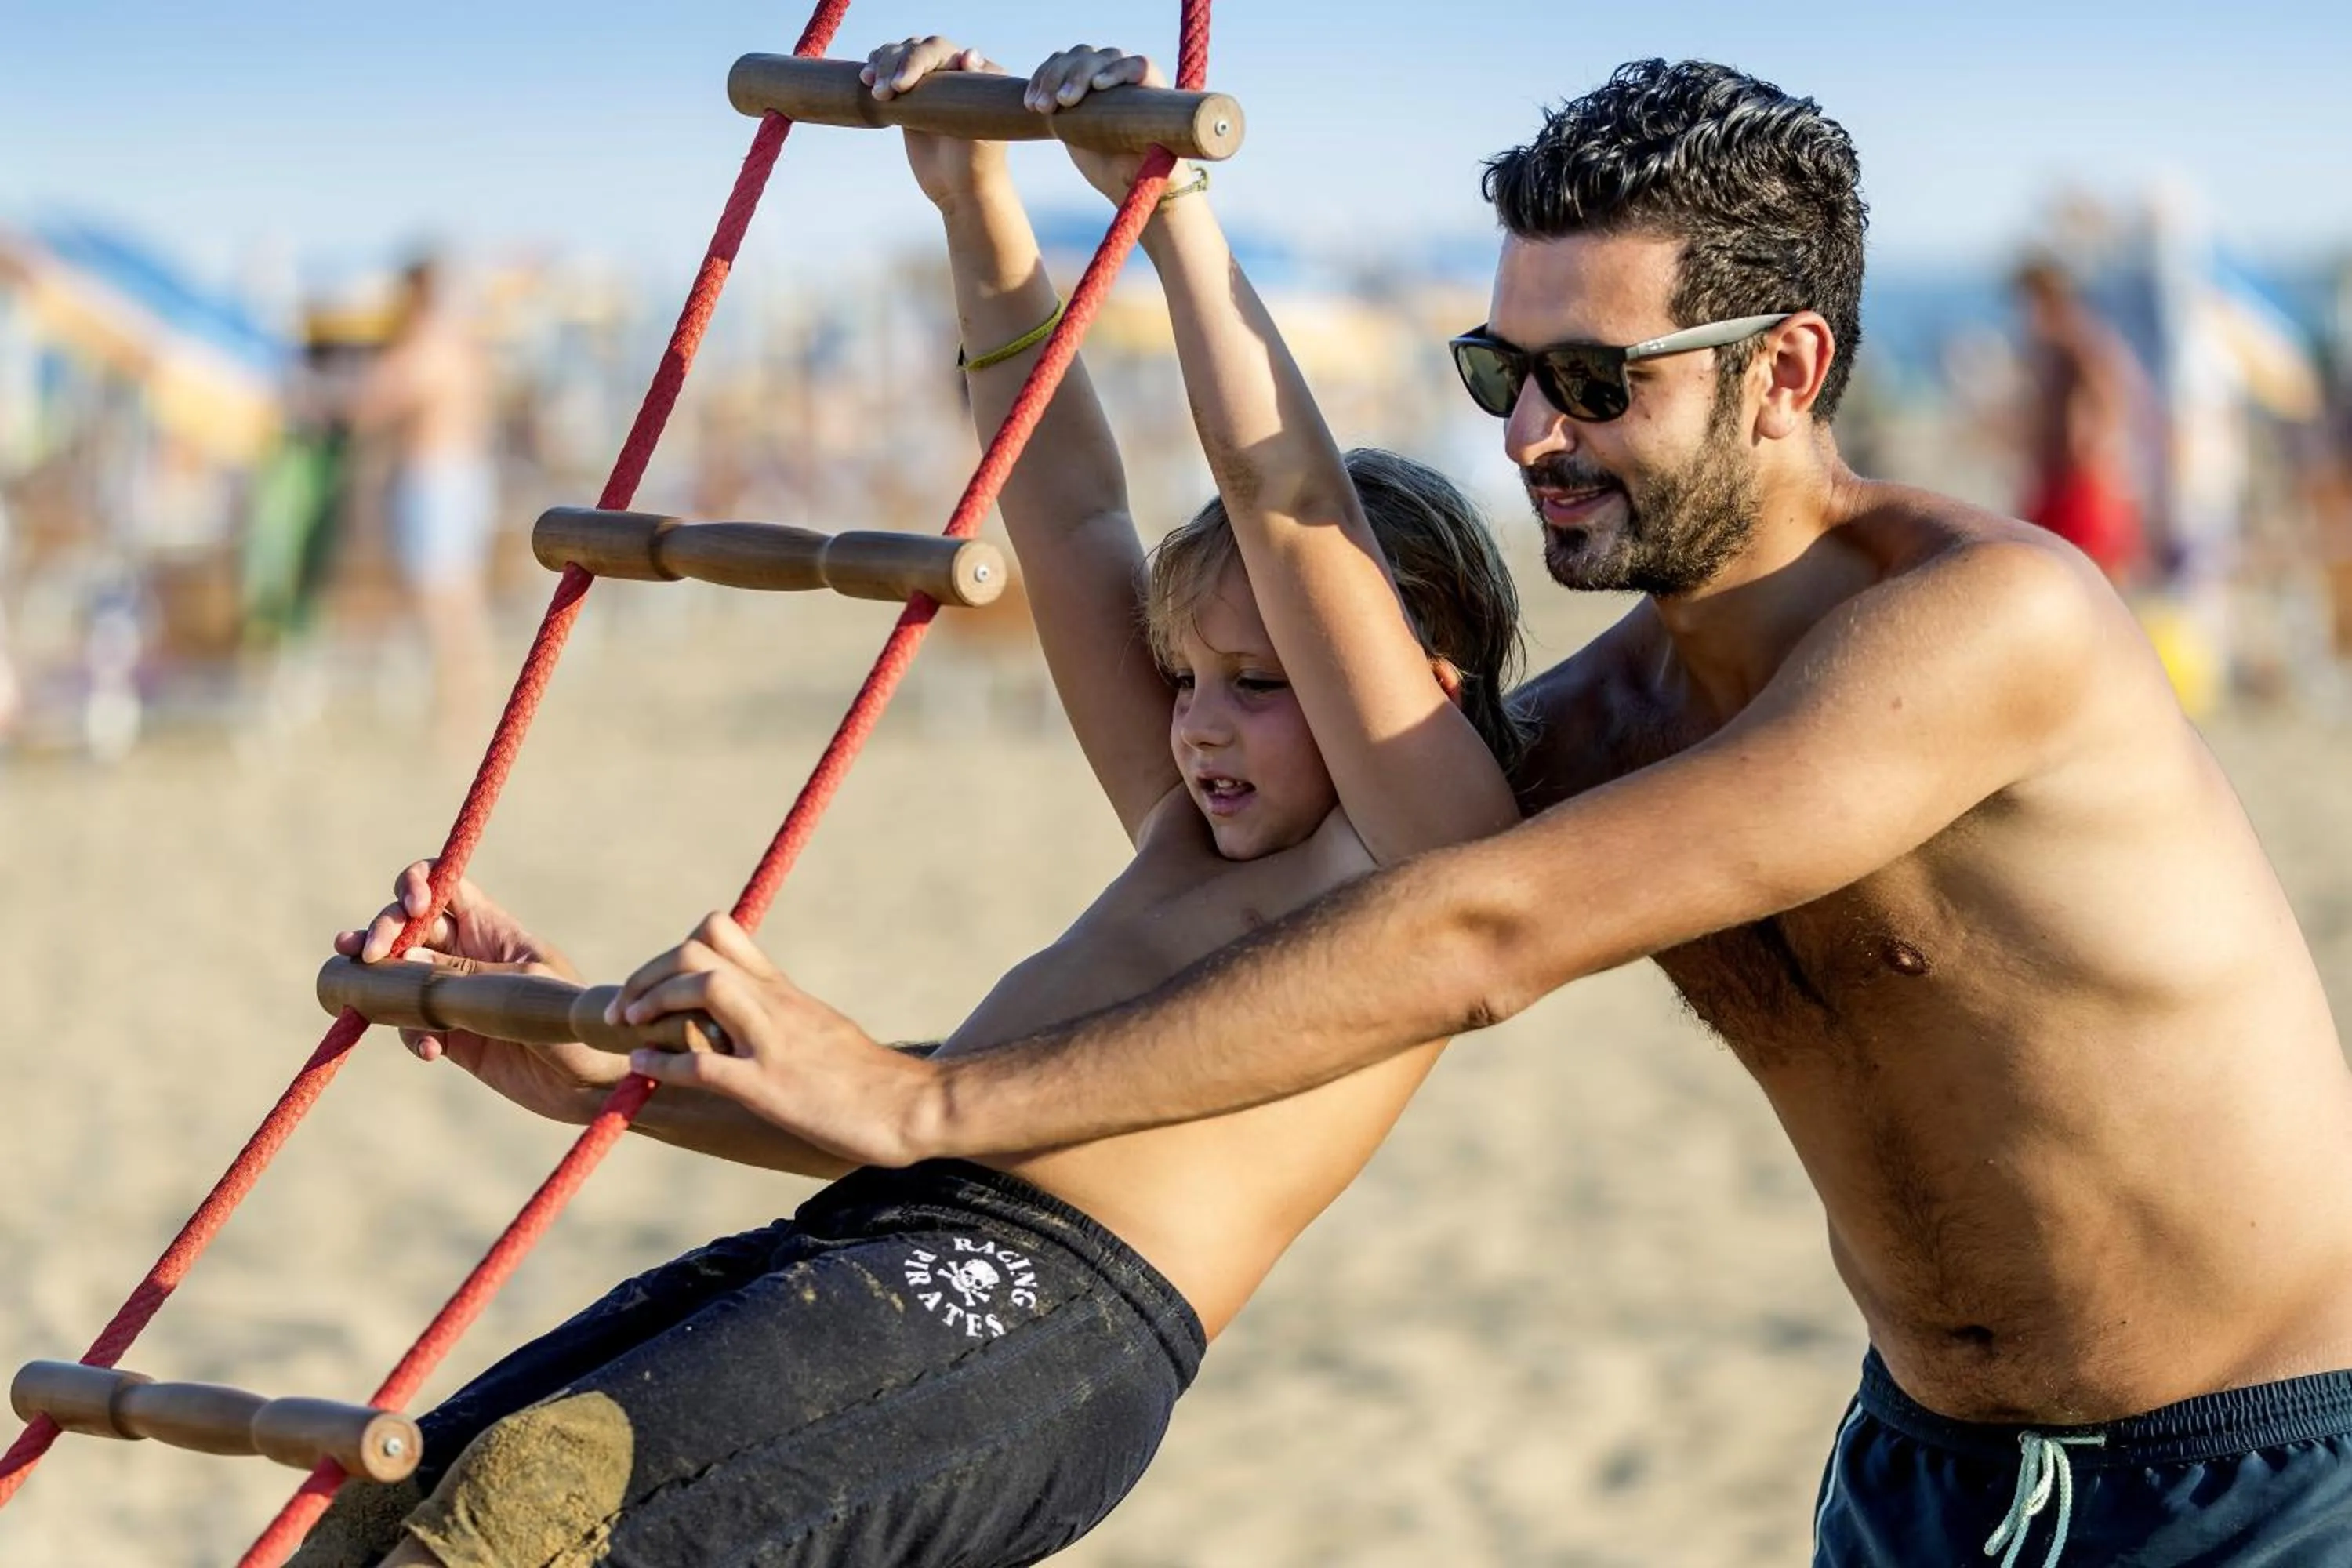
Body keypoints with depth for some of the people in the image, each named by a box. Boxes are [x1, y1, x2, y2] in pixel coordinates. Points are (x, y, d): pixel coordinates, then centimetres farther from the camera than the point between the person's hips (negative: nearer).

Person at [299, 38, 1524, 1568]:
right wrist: (980, 207, 31)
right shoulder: (1186, 850, 32)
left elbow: (1292, 507, 0)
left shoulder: (1432, 857, 9)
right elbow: (1069, 518, 35)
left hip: (1039, 1304, -9)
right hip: (848, 1251, 9)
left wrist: (1176, 207, 4)